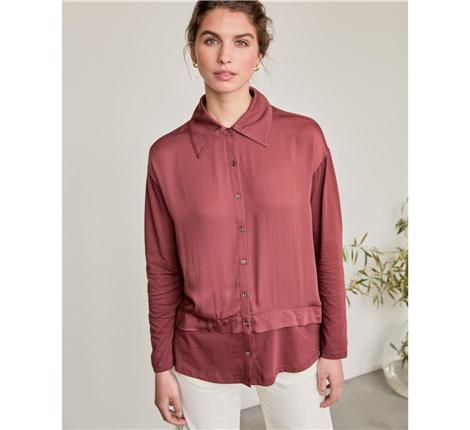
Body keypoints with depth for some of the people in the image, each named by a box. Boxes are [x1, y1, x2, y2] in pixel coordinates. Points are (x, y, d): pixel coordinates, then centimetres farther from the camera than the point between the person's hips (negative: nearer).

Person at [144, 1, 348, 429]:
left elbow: (327, 251, -3)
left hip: (292, 344, 0)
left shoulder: (305, 137, -8)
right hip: (202, 351, 1)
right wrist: (162, 366, 4)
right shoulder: (166, 154, -7)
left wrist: (334, 349, 1)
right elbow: (163, 270, -1)